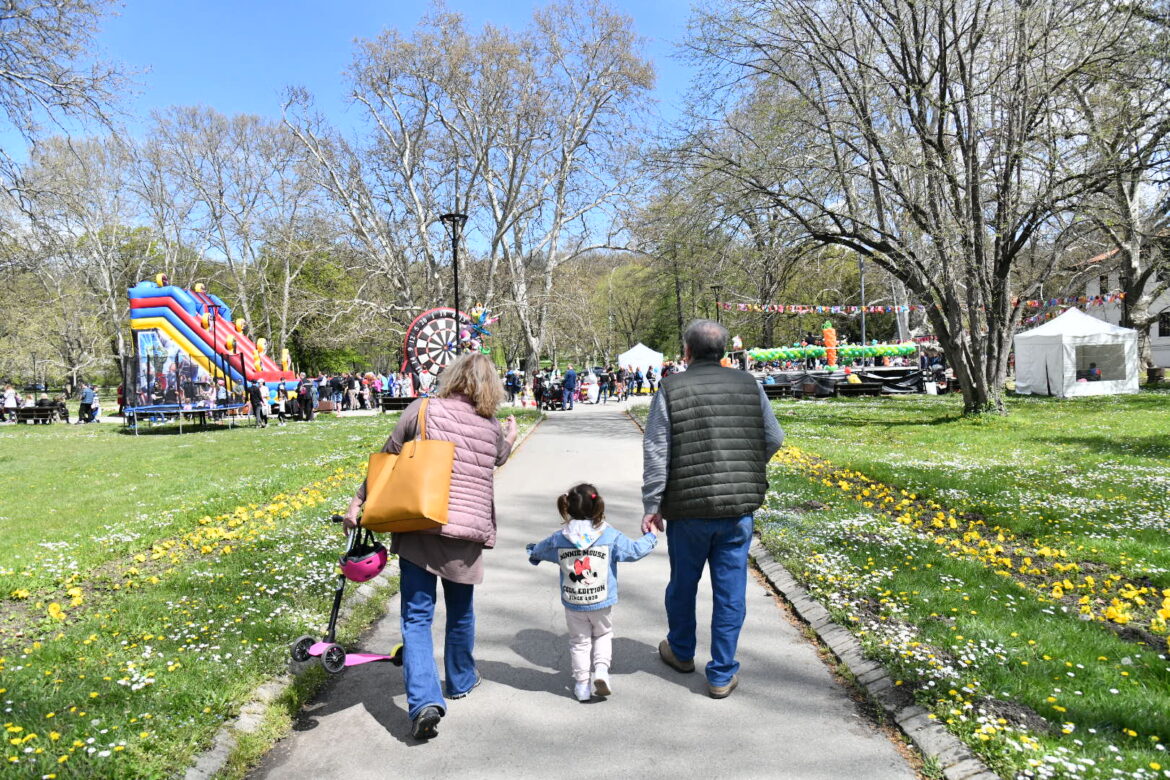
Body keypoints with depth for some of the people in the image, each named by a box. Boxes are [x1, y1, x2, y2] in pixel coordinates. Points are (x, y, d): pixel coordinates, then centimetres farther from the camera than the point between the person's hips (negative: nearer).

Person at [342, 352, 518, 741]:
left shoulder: (423, 410, -4)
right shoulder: (493, 428, 3)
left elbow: (386, 459, -1)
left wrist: (358, 500, 8)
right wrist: (511, 439, 44)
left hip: (418, 529, -2)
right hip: (467, 533, 2)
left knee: (416, 616, 4)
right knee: (461, 612, 22)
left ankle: (424, 700, -10)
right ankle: (460, 681, 41)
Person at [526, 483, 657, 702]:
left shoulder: (559, 539, -8)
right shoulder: (611, 536, -13)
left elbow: (539, 551, 11)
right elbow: (635, 550, -2)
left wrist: (532, 551, 36)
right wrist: (650, 537, 17)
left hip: (573, 605, 1)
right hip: (602, 603, -1)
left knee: (579, 642, 16)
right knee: (603, 635, 22)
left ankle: (581, 684, 17)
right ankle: (601, 669, 2)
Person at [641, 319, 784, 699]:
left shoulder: (671, 389, -6)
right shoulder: (749, 385, 3)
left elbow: (655, 453, -9)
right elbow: (773, 439, 8)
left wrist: (652, 505, -3)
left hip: (688, 509, -1)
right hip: (739, 509, 2)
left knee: (682, 583, 18)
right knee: (730, 589, 9)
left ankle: (680, 652, 40)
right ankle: (722, 675, 17)